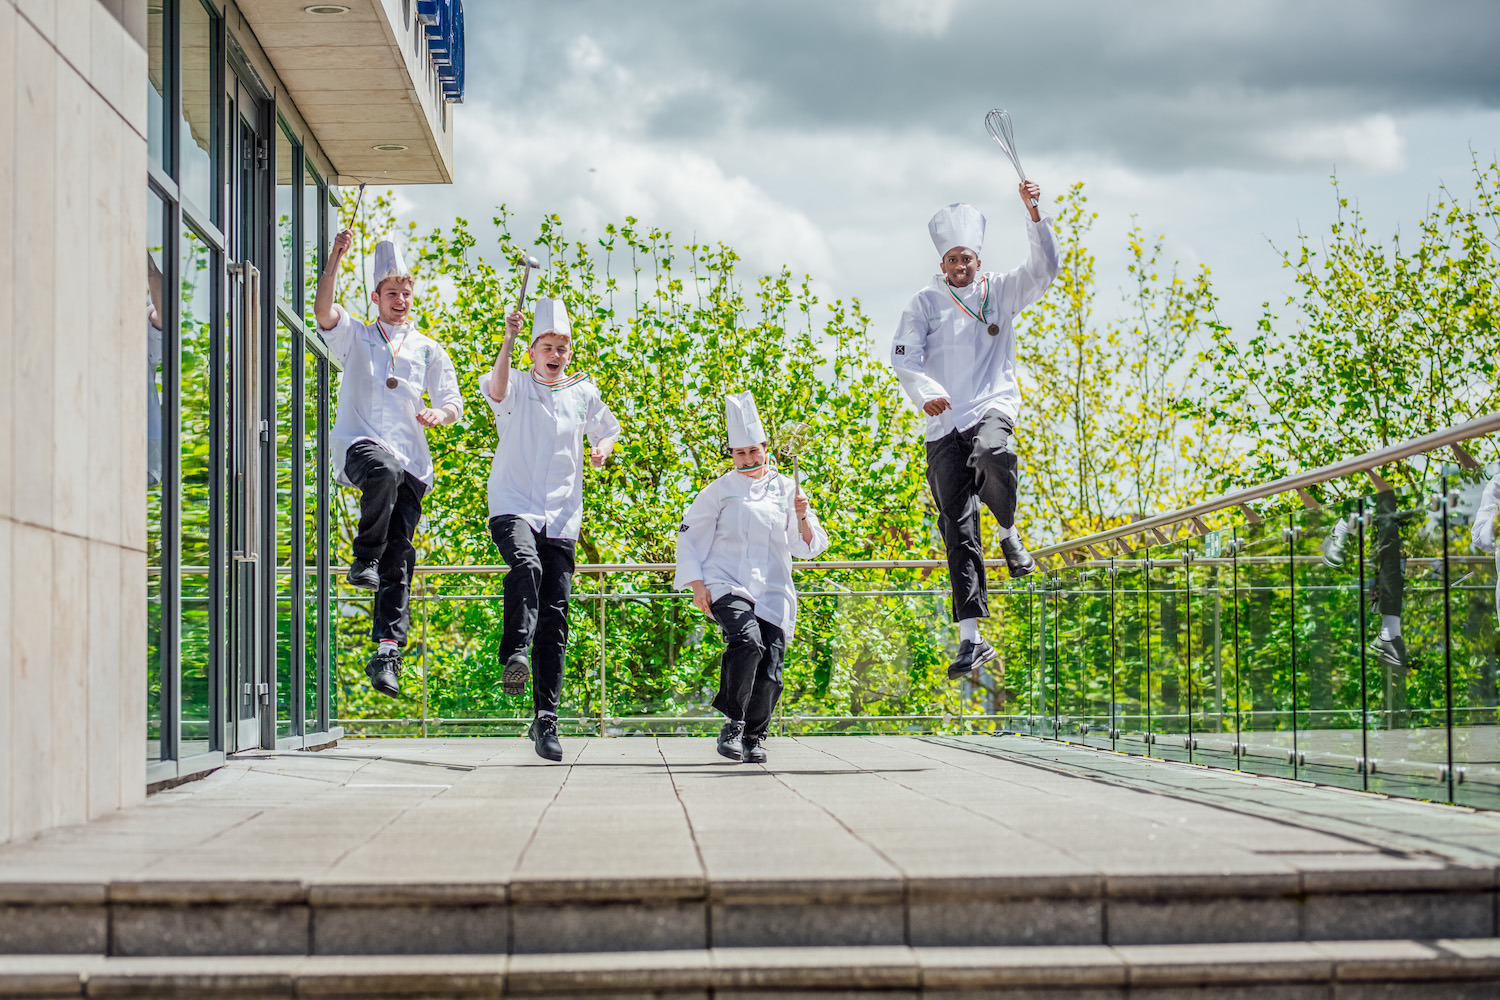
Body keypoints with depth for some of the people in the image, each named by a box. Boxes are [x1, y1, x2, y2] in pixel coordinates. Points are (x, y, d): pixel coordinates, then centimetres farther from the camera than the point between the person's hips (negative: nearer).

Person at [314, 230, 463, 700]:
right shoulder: (355, 336, 16)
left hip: (409, 458, 2)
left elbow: (454, 403, 15)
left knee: (399, 556, -7)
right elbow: (323, 311, -3)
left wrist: (439, 413, -8)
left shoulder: (429, 350, 21)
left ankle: (387, 651, -8)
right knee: (385, 470, -39)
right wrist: (335, 258, -14)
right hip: (359, 444, -2)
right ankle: (365, 557, -22)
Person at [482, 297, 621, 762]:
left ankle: (545, 718, 1)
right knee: (527, 565, -36)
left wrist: (604, 448, 5)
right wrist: (508, 341, -35)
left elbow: (609, 429, 28)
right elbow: (496, 388, -21)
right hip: (513, 508, -3)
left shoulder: (583, 393, 13)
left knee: (555, 613, -2)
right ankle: (515, 656, -45)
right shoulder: (517, 386, 3)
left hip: (561, 518, 3)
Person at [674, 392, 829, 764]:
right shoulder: (719, 491, 6)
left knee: (769, 669, -2)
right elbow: (690, 536, 8)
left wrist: (802, 519, -10)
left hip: (773, 593, 3)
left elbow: (807, 548, 10)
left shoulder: (785, 490, 11)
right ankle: (733, 724, -21)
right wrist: (696, 583, -1)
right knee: (746, 639, -30)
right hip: (727, 585, -3)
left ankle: (754, 736, 21)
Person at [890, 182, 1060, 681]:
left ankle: (1008, 531, -8)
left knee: (992, 452, -39)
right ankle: (970, 638, -2)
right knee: (956, 526, -3)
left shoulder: (1001, 291, 12)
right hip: (944, 422, 1)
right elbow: (904, 357, 0)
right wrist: (926, 392, -20)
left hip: (993, 405, -1)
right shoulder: (924, 303, 10)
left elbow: (1045, 267, 0)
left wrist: (1034, 212, -11)